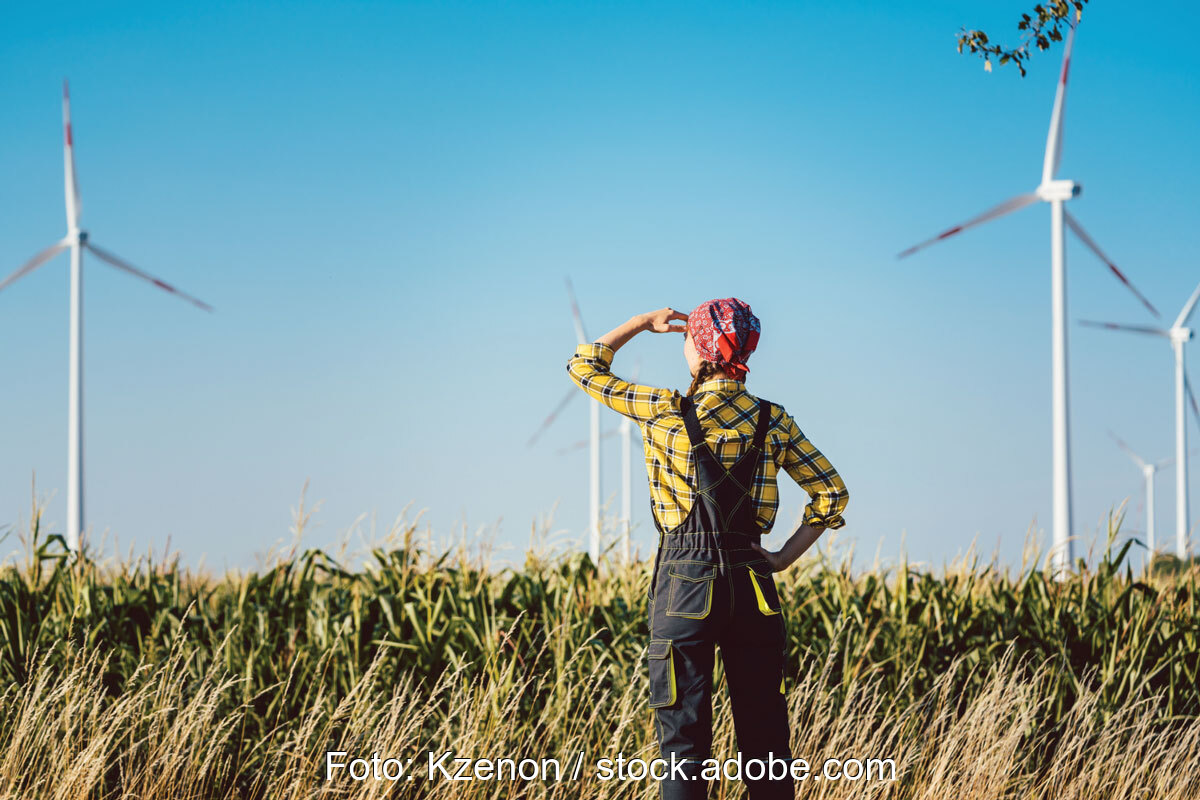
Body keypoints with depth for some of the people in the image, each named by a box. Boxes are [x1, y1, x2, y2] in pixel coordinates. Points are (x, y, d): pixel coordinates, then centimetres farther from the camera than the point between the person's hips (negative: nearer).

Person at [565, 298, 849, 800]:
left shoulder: (666, 414, -5)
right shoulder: (774, 421, 4)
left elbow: (584, 367, 7)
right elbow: (832, 494, 4)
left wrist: (643, 323, 15)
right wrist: (783, 557, 8)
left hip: (685, 578, -3)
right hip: (752, 584, 3)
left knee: (684, 740, 0)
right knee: (764, 739, 8)